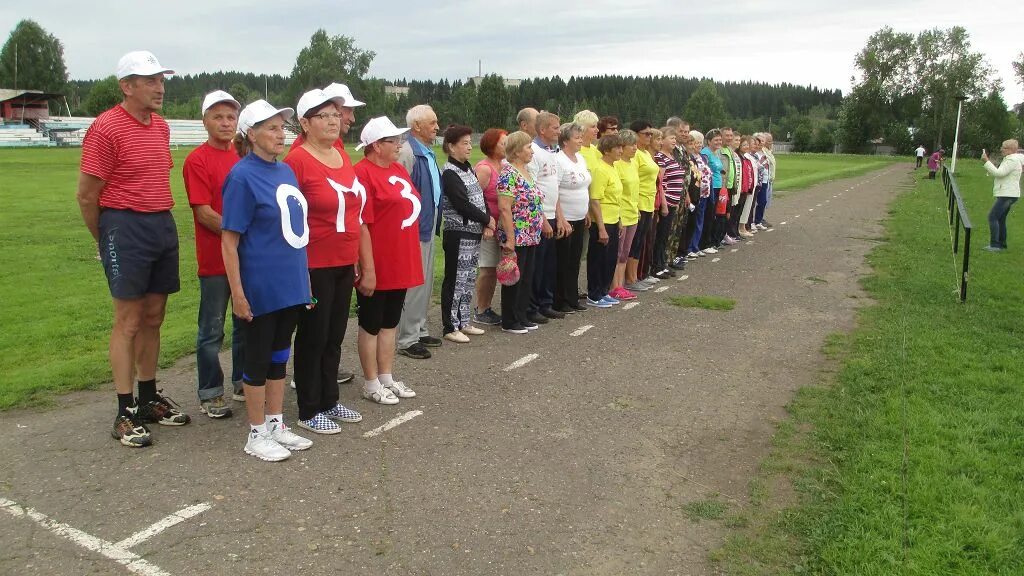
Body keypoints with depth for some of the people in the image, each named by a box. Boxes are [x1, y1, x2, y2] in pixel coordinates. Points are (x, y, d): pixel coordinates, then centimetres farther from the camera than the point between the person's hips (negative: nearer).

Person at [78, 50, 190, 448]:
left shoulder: (161, 126, 12)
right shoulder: (106, 128, -11)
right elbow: (86, 195, -9)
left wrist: (161, 221, 15)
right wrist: (106, 240, 1)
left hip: (163, 225, 7)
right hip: (125, 227, -7)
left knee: (153, 318, 13)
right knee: (128, 322, -2)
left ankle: (150, 399, 25)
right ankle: (126, 413, 8)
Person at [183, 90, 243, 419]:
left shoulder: (243, 158, 10)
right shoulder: (197, 160, -8)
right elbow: (203, 211, -14)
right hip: (215, 258, -6)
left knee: (246, 323, 16)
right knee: (212, 329, 4)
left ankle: (243, 383, 30)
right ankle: (210, 394, 15)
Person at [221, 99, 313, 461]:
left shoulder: (285, 171, 9)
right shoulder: (243, 176, -12)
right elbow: (229, 240, -13)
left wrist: (302, 275, 15)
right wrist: (238, 293, -16)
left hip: (290, 283, 7)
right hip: (261, 287, -7)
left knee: (279, 355, 16)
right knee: (258, 358, 5)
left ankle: (276, 425, 29)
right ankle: (257, 435, 19)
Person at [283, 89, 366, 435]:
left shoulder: (343, 156, 9)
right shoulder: (297, 160, -12)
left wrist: (364, 261, 16)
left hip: (344, 264, 7)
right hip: (314, 266, -7)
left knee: (335, 337, 16)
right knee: (313, 337, 5)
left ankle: (329, 400, 30)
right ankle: (309, 411, 18)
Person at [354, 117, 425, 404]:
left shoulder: (399, 170, 11)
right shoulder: (364, 173, -15)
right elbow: (360, 224, -19)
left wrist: (413, 256, 18)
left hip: (401, 262, 8)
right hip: (378, 265, -8)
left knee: (390, 321, 16)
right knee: (372, 323, 5)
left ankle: (387, 378, 28)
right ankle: (371, 384, 17)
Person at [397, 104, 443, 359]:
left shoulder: (428, 152, 12)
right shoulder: (407, 152, -16)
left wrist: (433, 222, 16)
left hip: (428, 226, 9)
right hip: (414, 228, -9)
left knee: (426, 282, 17)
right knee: (414, 283, -4)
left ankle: (419, 330, 29)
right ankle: (407, 339, 5)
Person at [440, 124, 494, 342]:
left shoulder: (468, 168, 13)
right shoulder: (449, 173, -12)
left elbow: (480, 197, 13)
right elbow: (462, 204, -18)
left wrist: (487, 223, -2)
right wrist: (487, 220, -8)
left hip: (474, 233, 8)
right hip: (458, 234, -8)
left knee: (469, 279, 13)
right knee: (456, 280, -2)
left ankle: (463, 322, 23)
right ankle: (451, 327, 6)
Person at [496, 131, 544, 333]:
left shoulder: (526, 171, 13)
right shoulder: (508, 175, -15)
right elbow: (504, 208, -20)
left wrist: (538, 228, 19)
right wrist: (510, 239, -21)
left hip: (531, 237, 9)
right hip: (516, 237, -9)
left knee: (526, 279, 14)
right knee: (514, 279, 0)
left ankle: (521, 317, 24)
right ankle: (509, 322, 11)